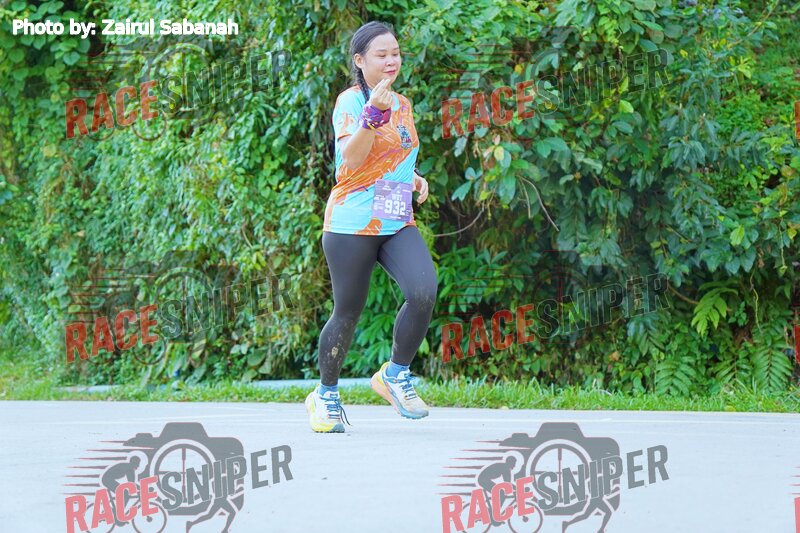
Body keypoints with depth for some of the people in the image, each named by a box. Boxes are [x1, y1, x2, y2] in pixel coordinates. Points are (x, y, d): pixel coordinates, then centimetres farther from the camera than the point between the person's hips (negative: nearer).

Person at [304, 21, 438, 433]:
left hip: (398, 224, 5)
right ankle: (325, 395, 24)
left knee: (423, 293, -19)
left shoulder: (402, 105, 14)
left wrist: (414, 179, 9)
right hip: (352, 224, -5)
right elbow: (351, 159, -21)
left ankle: (395, 374, 1)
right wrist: (373, 114, -33)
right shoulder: (350, 101, -8)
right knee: (348, 312, 3)